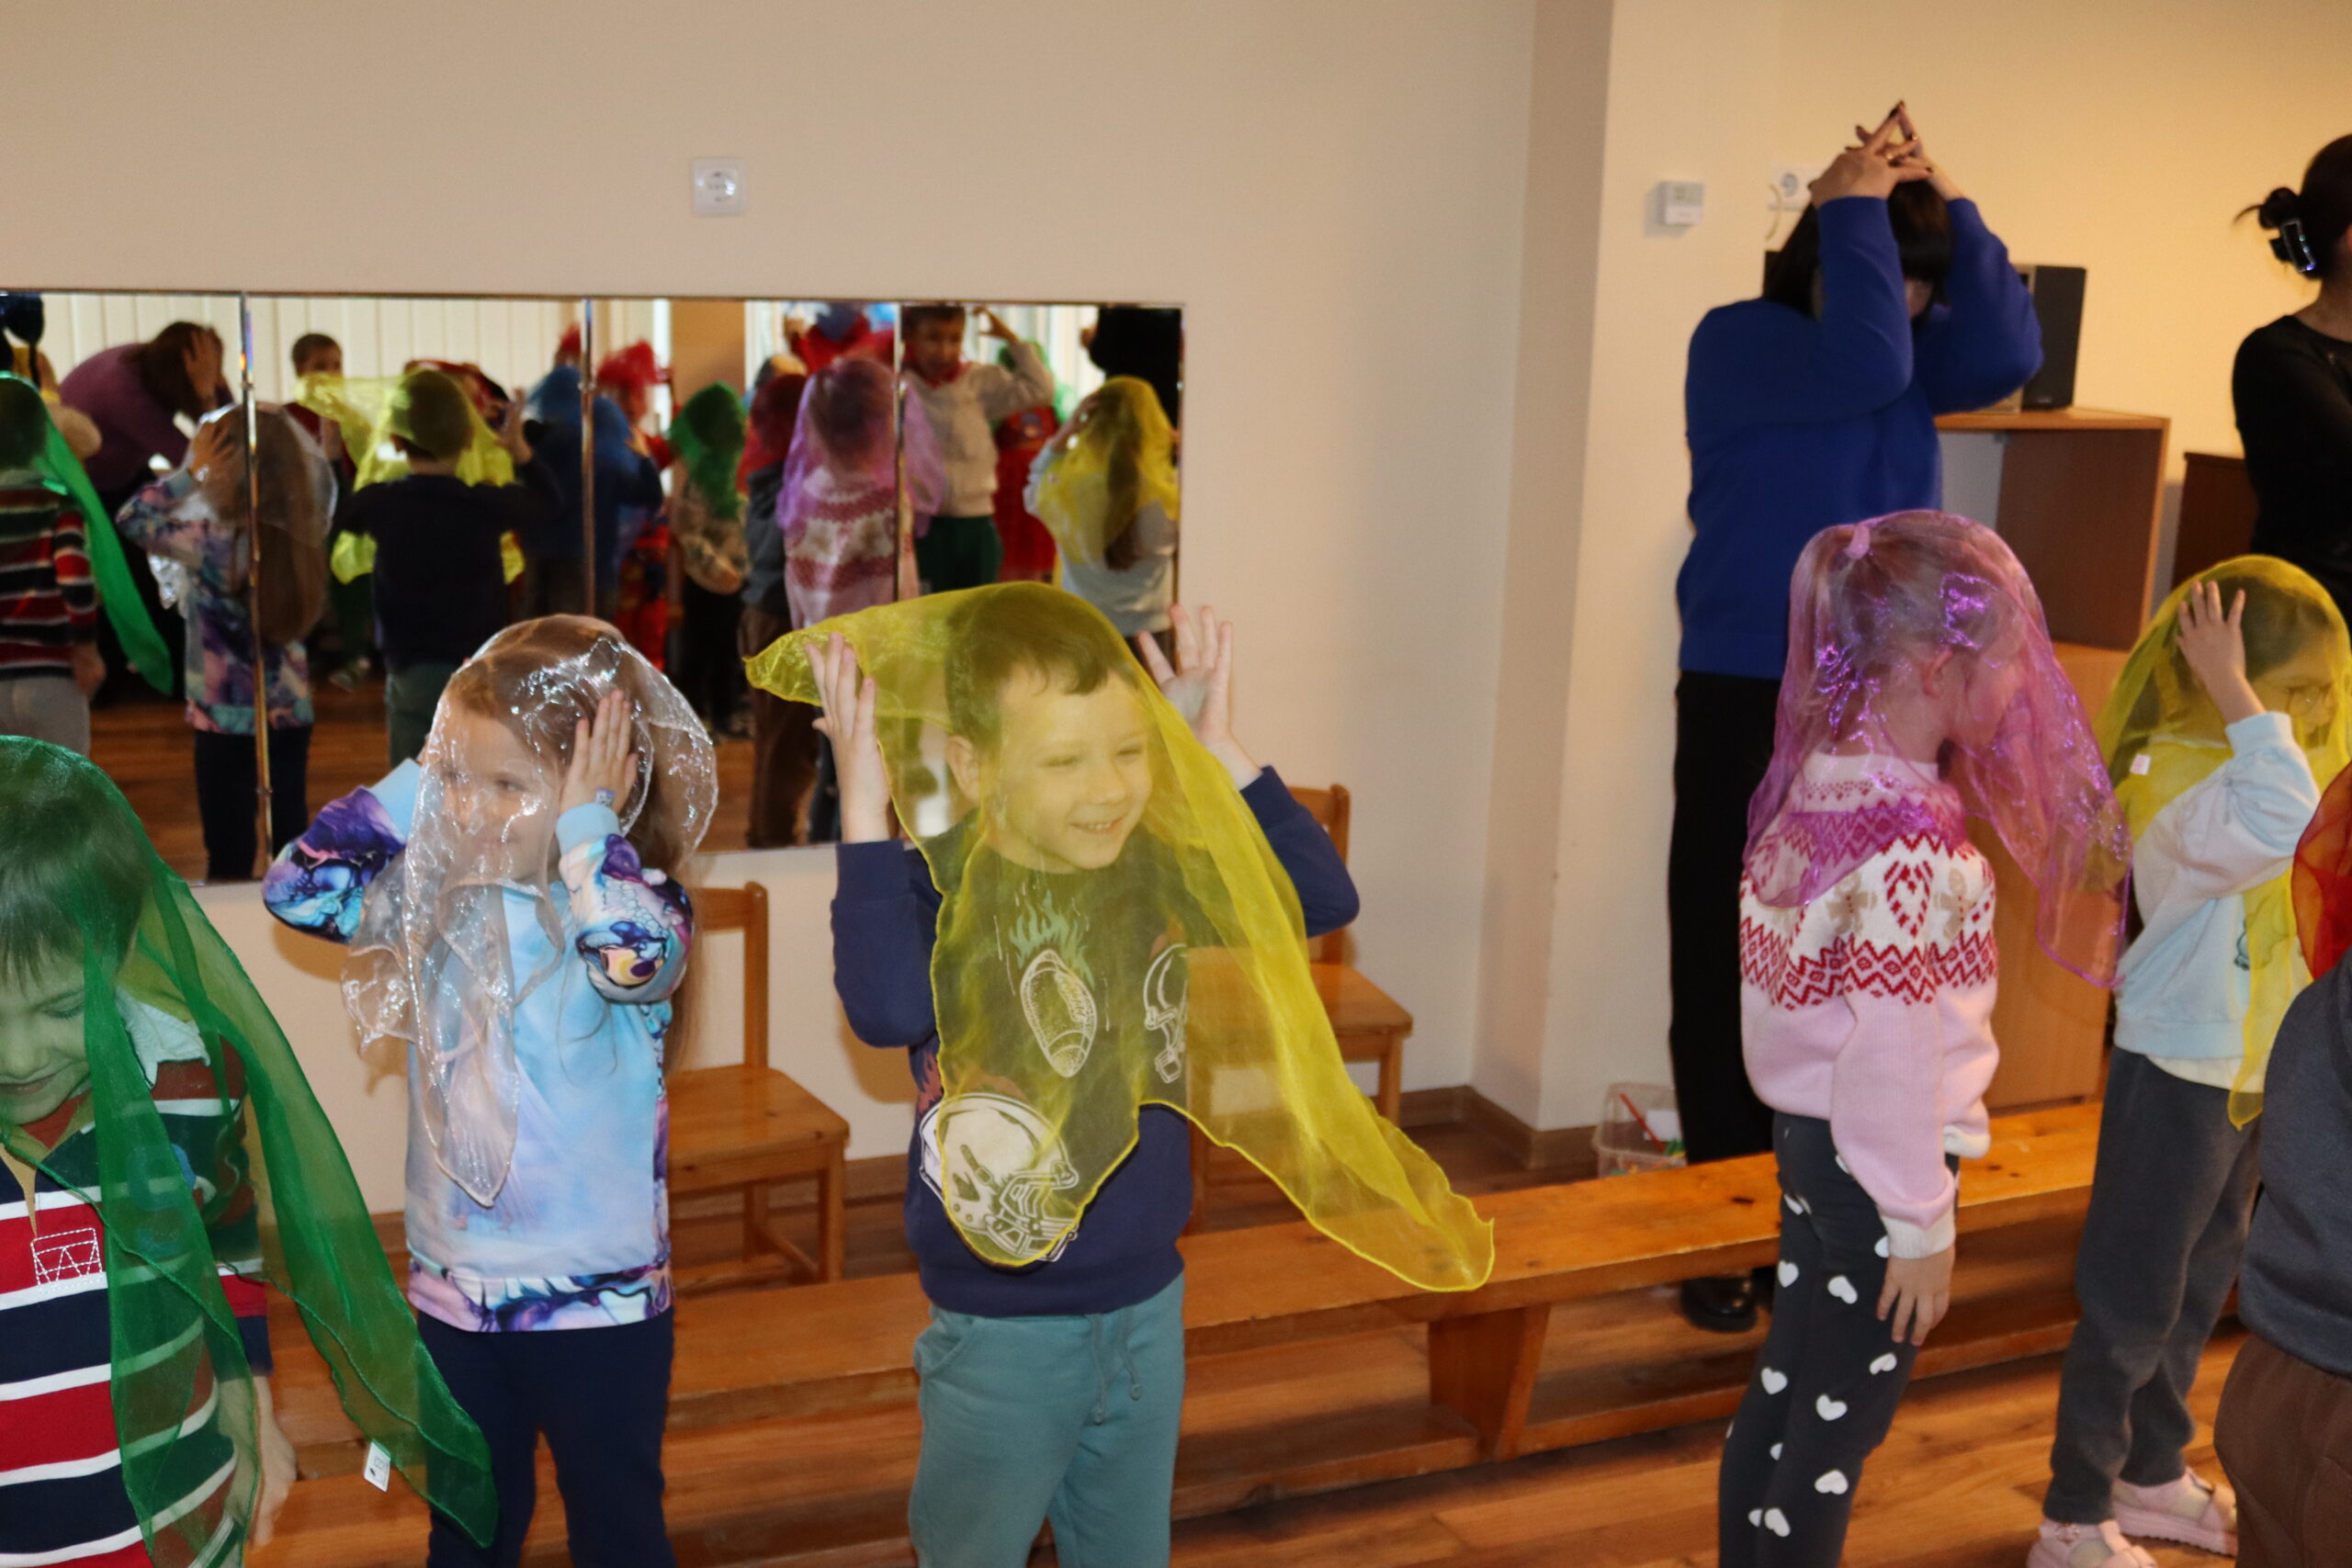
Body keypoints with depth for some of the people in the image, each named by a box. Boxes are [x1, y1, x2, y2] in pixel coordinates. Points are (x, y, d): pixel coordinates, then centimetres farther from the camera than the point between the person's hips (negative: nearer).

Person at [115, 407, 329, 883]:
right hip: (292, 713, 5)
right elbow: (318, 473, 11)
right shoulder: (304, 531, -10)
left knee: (230, 856, 7)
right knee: (292, 838, 17)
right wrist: (283, 434, -2)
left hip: (224, 718, -4)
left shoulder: (212, 543, -22)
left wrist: (191, 472, -11)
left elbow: (131, 518, -9)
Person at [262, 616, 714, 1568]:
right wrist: (415, 783, -10)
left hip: (598, 1298, -4)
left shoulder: (636, 900, -16)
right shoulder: (441, 898, -2)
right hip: (453, 1285, 4)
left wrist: (586, 825, -26)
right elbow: (297, 889, -5)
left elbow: (635, 959, -39)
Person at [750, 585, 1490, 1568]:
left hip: (1149, 1307, 5)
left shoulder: (1156, 872, -4)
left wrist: (1217, 749, -8)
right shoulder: (940, 888, -20)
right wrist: (863, 806, -38)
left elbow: (1321, 897, -1)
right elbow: (888, 1009, -40)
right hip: (1002, 1329, -5)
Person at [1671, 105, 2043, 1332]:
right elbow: (1864, 369, -26)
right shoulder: (1740, 341, -9)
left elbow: (2007, 354, -12)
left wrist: (1946, 207, -12)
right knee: (1730, 974, 1)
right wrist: (1856, 209, -17)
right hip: (1750, 701, -5)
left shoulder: (1918, 352, 8)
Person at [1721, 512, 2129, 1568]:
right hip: (1873, 1163, -8)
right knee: (1838, 1433, 7)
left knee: (1780, 1391, 20)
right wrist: (1922, 1226, -15)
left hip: (1804, 1130, 8)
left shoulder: (1821, 780, 0)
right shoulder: (1908, 841, -26)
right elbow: (1892, 1055, -24)